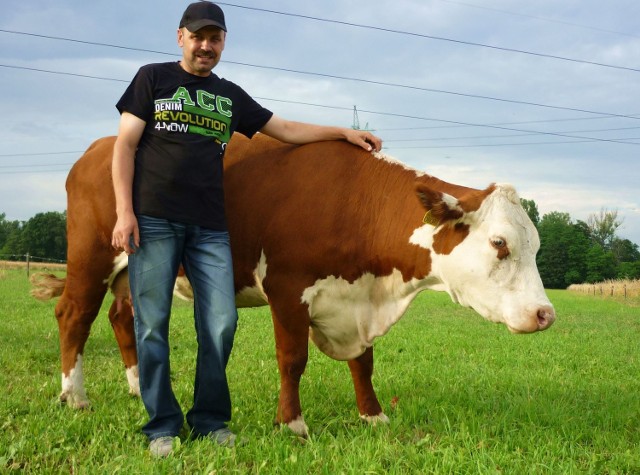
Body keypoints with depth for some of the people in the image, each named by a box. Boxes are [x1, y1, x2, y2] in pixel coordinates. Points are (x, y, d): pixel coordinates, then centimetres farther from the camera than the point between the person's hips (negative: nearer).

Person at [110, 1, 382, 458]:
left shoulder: (231, 96, 18)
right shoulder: (153, 78, 8)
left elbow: (286, 129, 25)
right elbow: (126, 144, 2)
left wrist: (345, 132, 21)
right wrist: (124, 211, -8)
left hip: (209, 227, 3)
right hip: (153, 218, -3)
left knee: (221, 323, -3)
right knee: (153, 325, -2)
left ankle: (210, 420, 12)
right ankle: (162, 426, 8)